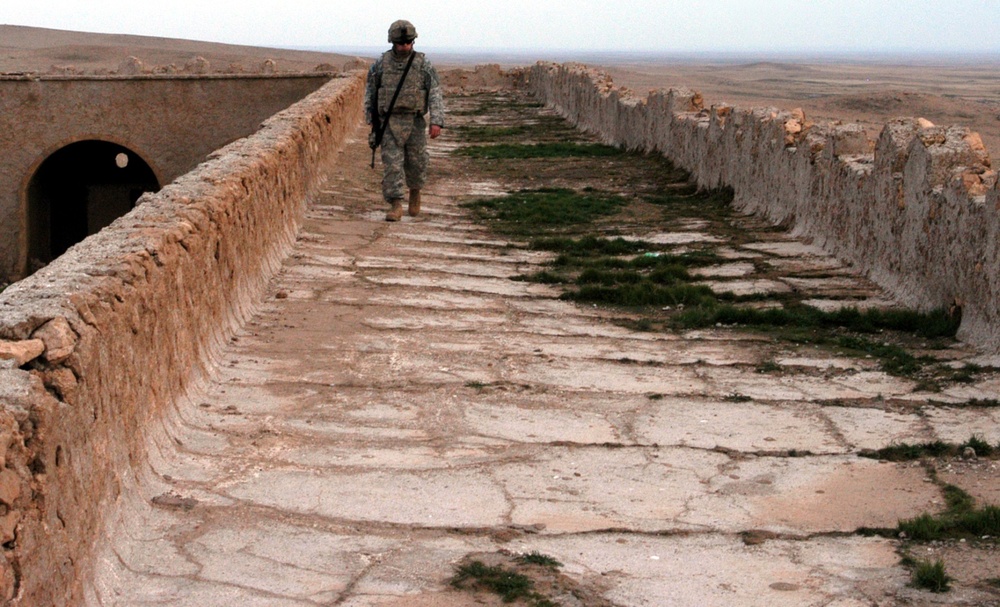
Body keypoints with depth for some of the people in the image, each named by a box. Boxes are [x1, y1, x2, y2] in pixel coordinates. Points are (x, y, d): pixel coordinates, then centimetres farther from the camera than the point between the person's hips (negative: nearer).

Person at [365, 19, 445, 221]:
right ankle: (395, 206, -8)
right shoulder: (381, 63, -1)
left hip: (415, 122, 0)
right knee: (392, 163, -8)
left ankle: (415, 191, 37)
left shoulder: (423, 64, -4)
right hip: (389, 122, 0)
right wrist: (371, 119, 11)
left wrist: (437, 121, -18)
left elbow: (435, 93, -8)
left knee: (417, 163, 7)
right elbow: (370, 91, 10)